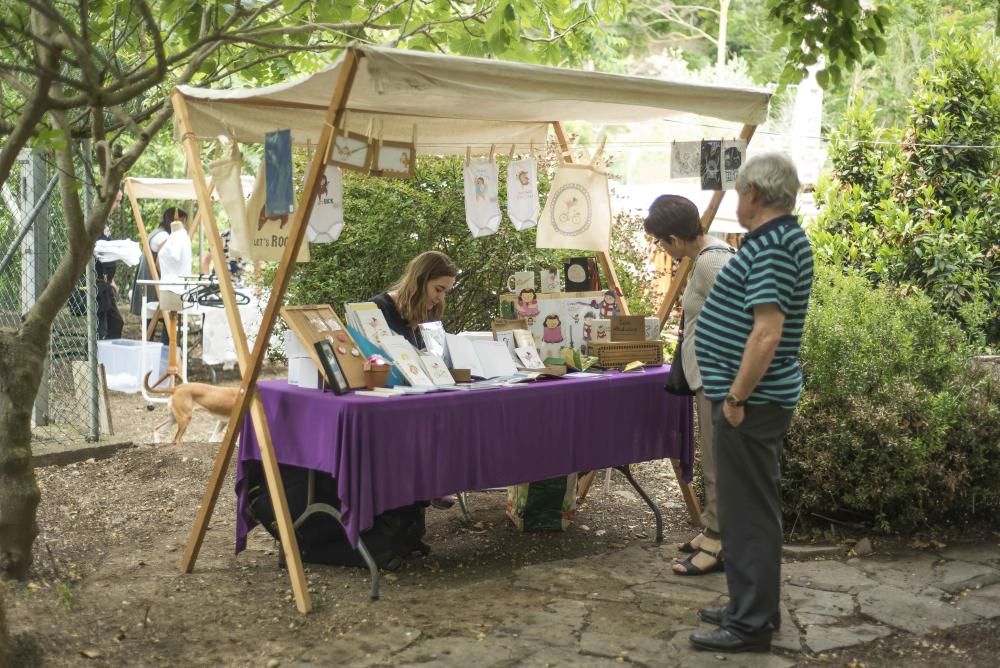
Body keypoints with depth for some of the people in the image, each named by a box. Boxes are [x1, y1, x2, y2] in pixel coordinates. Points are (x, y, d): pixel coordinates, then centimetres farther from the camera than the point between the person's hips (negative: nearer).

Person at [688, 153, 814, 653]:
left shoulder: (772, 247, -19)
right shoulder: (781, 238, 13)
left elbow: (767, 333, -27)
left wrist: (736, 398, -21)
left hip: (751, 401, -11)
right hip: (758, 397, 11)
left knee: (748, 511, -3)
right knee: (750, 507, 17)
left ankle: (752, 625, 5)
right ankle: (751, 606, 28)